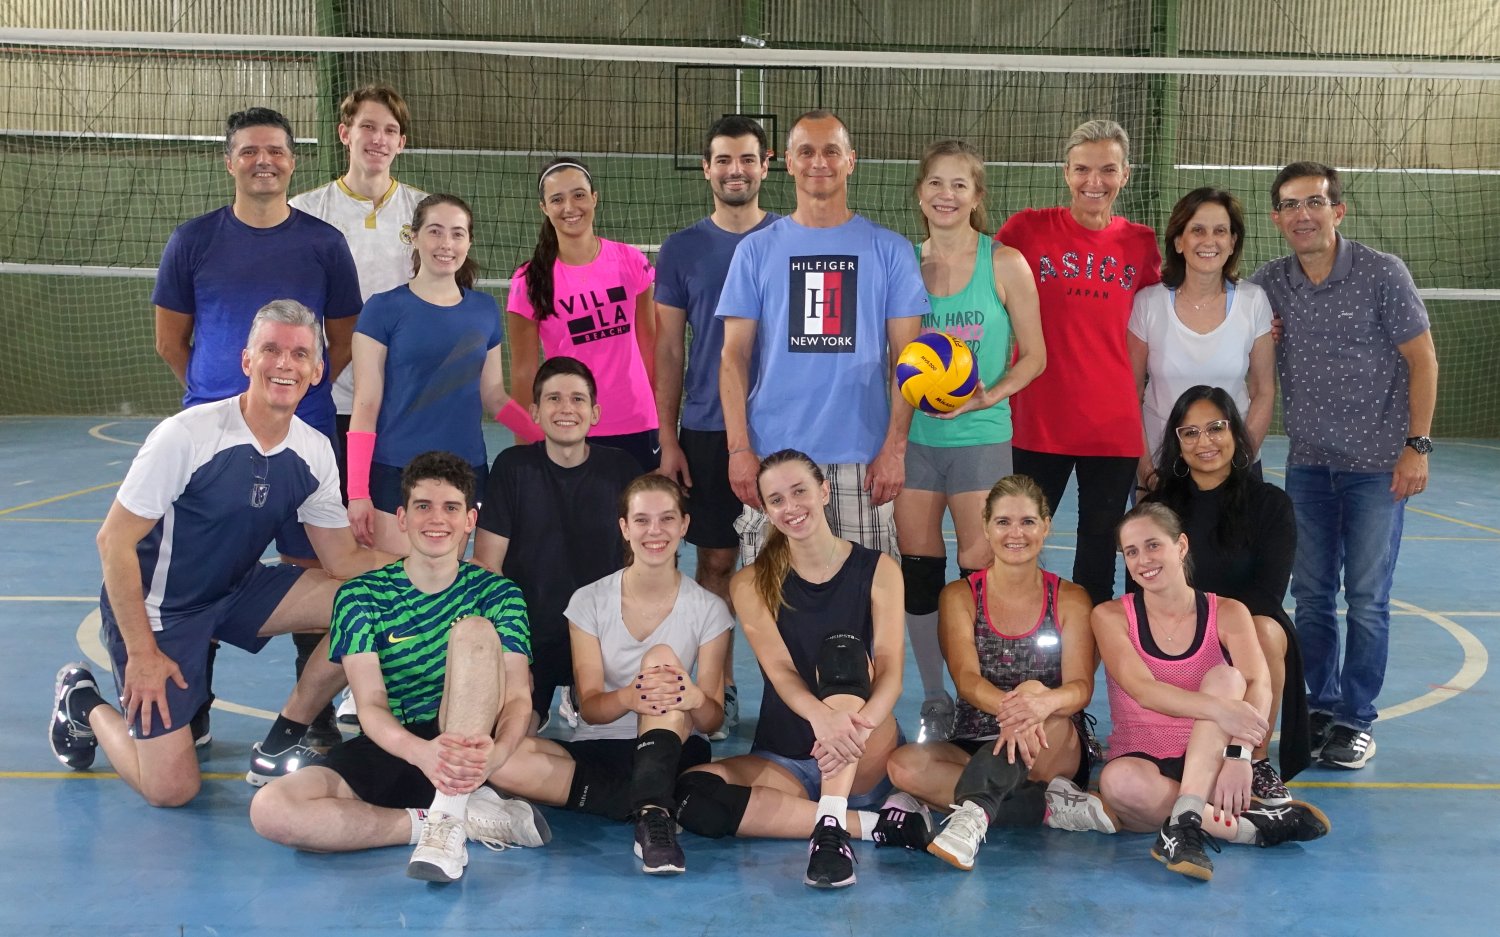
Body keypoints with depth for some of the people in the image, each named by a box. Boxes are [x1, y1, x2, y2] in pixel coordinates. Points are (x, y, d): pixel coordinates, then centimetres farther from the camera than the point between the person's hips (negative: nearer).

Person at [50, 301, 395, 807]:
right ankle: (85, 704, 19)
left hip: (236, 592, 6)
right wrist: (142, 652, -19)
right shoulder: (187, 434, -24)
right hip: (158, 606, -5)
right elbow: (114, 541, -20)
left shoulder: (314, 452, -7)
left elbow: (344, 559, -2)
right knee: (171, 789, -11)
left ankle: (278, 747, 0)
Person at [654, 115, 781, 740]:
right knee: (715, 560, 4)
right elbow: (669, 349, 5)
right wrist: (668, 438, -1)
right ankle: (720, 689, 15)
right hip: (707, 432, 1)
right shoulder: (682, 249, 5)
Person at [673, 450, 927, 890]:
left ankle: (831, 826, -42)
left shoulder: (878, 570, -1)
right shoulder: (752, 583, 0)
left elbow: (890, 670, -14)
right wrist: (822, 716, -41)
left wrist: (858, 721, -39)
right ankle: (876, 824, -25)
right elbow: (779, 671, -16)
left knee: (842, 647, -28)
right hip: (783, 761, 1)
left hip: (866, 762, -1)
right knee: (694, 793, -28)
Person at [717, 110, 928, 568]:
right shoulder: (756, 250, 7)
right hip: (772, 456, 1)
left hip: (861, 459, 0)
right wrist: (739, 448, -6)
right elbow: (734, 356, 5)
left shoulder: (890, 250, 6)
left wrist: (894, 448, -6)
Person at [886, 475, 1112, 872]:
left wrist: (1043, 702, -37)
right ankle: (1053, 806, -28)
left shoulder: (1070, 600, 4)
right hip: (975, 746, 2)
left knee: (1054, 722, -36)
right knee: (905, 765, -29)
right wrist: (1009, 706, -37)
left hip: (1057, 750, -2)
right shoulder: (960, 596, 4)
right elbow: (966, 678, -12)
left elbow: (1081, 686, -10)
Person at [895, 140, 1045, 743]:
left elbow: (1033, 355, 0)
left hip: (980, 438, -2)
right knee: (918, 574, 5)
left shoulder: (1004, 264, -2)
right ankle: (934, 701, 20)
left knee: (980, 576, -1)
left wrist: (987, 396, -15)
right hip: (912, 438, 3)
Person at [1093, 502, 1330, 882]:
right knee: (1117, 781, -37)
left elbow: (1259, 686, -15)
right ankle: (1251, 825, -24)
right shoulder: (1111, 617, -1)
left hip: (1209, 765, 1)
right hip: (1140, 762, -1)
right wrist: (1218, 709, -37)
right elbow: (1142, 689, -19)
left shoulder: (1227, 613, 3)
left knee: (1225, 677, -26)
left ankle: (1186, 820, -39)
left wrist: (1238, 753, -35)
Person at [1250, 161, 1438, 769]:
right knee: (1311, 597, 9)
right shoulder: (1267, 285, 1)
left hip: (1378, 465, -4)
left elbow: (1422, 360, -7)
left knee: (1366, 600, 0)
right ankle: (1322, 708, 23)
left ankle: (1355, 721, 12)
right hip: (1308, 466, 4)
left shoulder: (1382, 274, -9)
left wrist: (1417, 446, -12)